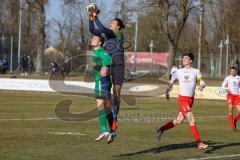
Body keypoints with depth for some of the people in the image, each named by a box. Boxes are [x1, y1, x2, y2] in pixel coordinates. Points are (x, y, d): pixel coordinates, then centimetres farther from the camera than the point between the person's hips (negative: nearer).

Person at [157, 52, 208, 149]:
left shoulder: (196, 71, 3)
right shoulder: (178, 72, 2)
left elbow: (202, 82, -7)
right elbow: (171, 82, 14)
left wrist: (201, 86, -29)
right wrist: (167, 92, 8)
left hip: (191, 99, 3)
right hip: (182, 99, -3)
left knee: (179, 121, 10)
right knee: (192, 120, -13)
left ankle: (161, 130, 31)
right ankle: (199, 143, -10)